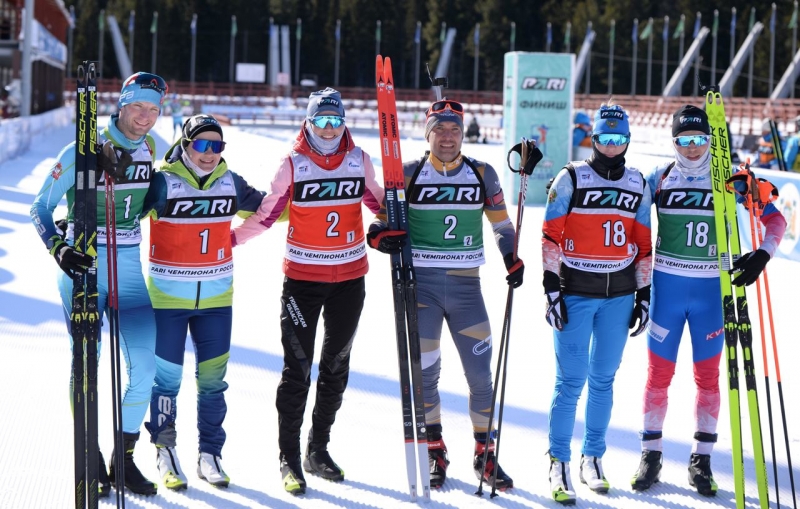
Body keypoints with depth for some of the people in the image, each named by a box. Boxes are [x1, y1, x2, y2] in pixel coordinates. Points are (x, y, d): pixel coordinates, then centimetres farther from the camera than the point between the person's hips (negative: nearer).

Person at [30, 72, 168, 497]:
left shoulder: (152, 148, 3)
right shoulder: (82, 152, -10)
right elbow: (41, 207, -3)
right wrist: (58, 248, -15)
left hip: (130, 266, 4)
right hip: (83, 265, -4)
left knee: (145, 365, -3)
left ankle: (124, 457, 10)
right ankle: (91, 460, 11)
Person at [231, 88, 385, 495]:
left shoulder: (359, 160, 1)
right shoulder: (292, 164, -8)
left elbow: (377, 200, 17)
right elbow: (267, 214, -5)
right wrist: (226, 237, -12)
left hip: (350, 278, 4)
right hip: (302, 278, -4)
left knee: (336, 366, 12)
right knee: (297, 368, -5)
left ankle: (319, 450, 25)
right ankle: (289, 459, 4)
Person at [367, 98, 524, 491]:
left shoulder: (483, 175, 4)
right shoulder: (408, 175, -1)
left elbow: (501, 222, 15)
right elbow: (381, 221, 4)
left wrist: (512, 260, 2)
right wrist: (381, 237, -18)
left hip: (466, 286, 1)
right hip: (421, 284, -1)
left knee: (480, 374, 1)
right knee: (424, 373, 2)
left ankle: (485, 454, 15)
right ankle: (434, 453, 19)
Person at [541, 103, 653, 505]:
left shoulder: (637, 185, 9)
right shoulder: (571, 178, -3)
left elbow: (644, 245, 14)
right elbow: (551, 236, -5)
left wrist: (644, 294, 10)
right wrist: (552, 289, -10)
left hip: (618, 295, 4)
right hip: (575, 292, -4)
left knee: (603, 379, 9)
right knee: (570, 380, -6)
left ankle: (593, 457, 21)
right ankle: (559, 464, 2)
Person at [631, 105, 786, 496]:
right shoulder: (659, 179, 0)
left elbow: (775, 219, 0)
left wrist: (763, 254, -17)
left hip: (711, 288, 0)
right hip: (666, 286, 0)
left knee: (708, 375, 4)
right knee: (659, 372, 3)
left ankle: (701, 460, 13)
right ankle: (651, 455, 14)